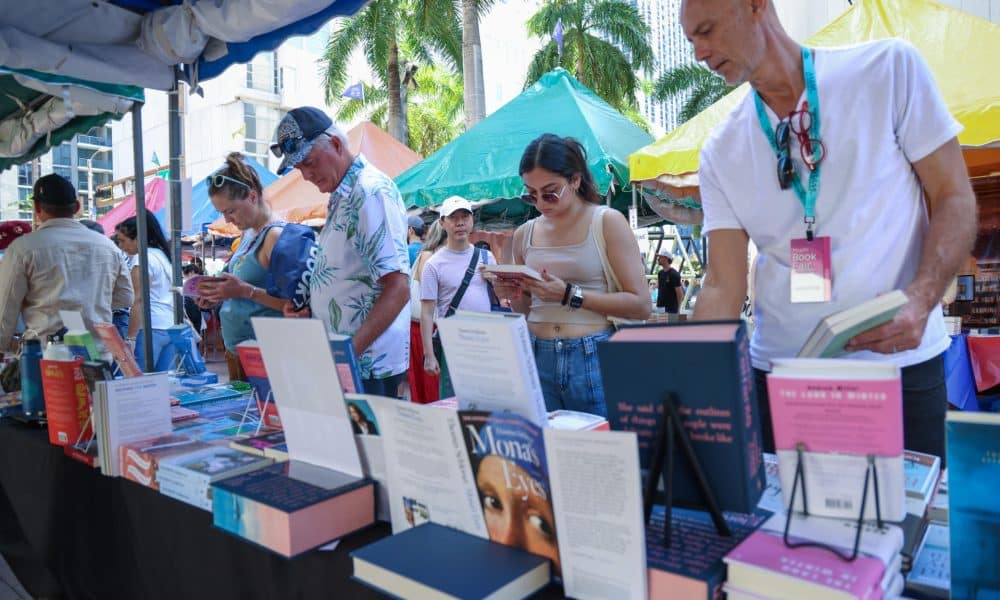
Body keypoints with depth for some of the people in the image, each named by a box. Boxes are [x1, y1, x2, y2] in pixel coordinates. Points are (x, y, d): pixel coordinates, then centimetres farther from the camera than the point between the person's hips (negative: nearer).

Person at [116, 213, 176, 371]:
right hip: (172, 327, 8)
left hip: (151, 328, -8)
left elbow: (139, 301, -14)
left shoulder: (142, 258, -7)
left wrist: (130, 338, -15)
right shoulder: (163, 255, 18)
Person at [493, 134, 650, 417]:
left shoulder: (607, 222, -3)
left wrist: (570, 295, -15)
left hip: (593, 360, -3)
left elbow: (641, 305, -9)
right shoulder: (524, 234, 9)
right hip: (537, 359, 3)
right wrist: (514, 296, -2)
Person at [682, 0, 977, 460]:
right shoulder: (720, 153, 2)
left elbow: (954, 198, -1)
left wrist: (921, 298, -18)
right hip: (779, 371, 2)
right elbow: (723, 286, -2)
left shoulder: (890, 67, -2)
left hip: (900, 364, -1)